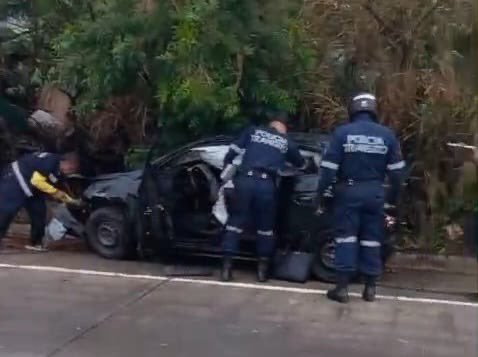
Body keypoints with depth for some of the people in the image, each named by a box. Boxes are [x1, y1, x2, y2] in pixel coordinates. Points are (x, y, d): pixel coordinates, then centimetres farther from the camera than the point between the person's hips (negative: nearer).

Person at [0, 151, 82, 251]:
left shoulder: (59, 171, 5)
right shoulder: (50, 161, -24)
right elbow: (37, 180, -28)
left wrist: (73, 201, 4)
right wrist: (55, 192, -20)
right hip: (15, 180, -10)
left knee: (39, 212, 8)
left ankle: (35, 243, 17)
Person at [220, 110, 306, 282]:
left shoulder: (253, 131, 17)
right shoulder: (287, 142, 18)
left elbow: (232, 152, 13)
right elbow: (301, 163, 34)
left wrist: (226, 169, 26)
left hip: (245, 179, 0)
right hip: (266, 184, 0)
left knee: (235, 221, 8)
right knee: (265, 226, 15)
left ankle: (226, 266, 4)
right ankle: (263, 268, 17)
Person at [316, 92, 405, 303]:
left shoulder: (342, 132, -5)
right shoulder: (387, 135, 3)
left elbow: (328, 168, -8)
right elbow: (397, 171, 4)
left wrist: (319, 196, -2)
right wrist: (393, 198, 14)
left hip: (348, 191, -2)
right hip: (374, 192, 2)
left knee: (346, 237, 2)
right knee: (372, 238, 9)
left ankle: (342, 288, -1)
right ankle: (370, 288, 13)